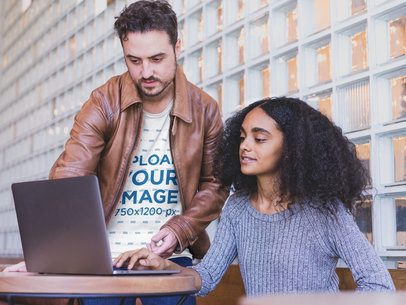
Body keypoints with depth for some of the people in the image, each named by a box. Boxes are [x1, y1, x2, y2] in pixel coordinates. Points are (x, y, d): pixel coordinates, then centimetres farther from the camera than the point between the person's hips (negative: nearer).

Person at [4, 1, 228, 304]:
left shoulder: (205, 110, -3)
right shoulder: (104, 104, -9)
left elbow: (216, 185, 4)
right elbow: (67, 179, -18)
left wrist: (179, 231, -12)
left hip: (171, 254, 1)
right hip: (105, 253, -1)